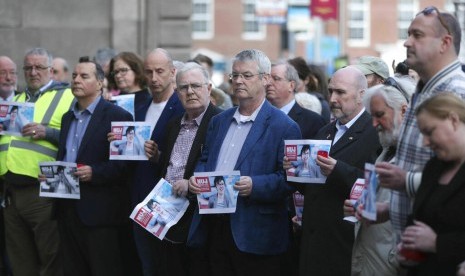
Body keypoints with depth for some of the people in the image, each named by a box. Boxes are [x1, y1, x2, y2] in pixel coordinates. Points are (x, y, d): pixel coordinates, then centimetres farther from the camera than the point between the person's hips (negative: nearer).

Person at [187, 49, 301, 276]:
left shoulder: (284, 127, -5)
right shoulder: (219, 121, 17)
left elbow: (288, 179, -11)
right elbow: (204, 161, 23)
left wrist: (254, 185, -25)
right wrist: (196, 179, 2)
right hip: (214, 229, 6)